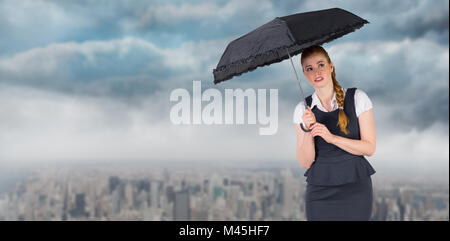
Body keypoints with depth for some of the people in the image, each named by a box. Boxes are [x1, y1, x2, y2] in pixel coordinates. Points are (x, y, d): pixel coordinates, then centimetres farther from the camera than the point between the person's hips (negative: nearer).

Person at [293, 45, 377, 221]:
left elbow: (369, 148, -6)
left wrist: (332, 137, -19)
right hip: (319, 192, 1)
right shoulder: (303, 109, 1)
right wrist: (308, 130, -18)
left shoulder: (357, 98, -2)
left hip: (355, 188, -1)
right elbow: (305, 163, -2)